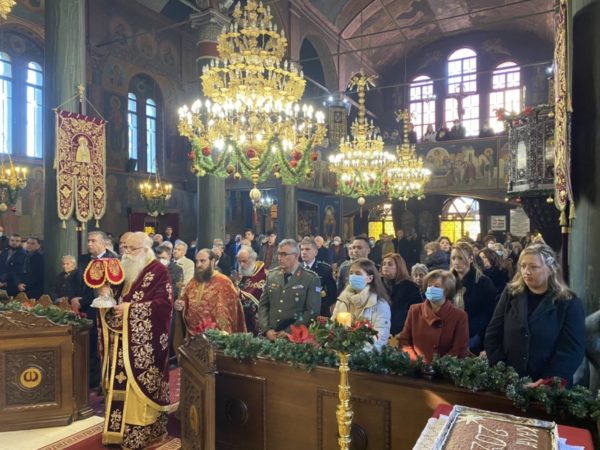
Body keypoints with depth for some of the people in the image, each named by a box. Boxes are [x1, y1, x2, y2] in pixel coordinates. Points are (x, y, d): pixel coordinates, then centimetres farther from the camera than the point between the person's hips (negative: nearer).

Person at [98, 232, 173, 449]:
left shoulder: (158, 272, -9)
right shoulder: (125, 269, 13)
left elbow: (164, 303, -19)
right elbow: (118, 299, 18)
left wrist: (131, 308, -19)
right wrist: (107, 294, -4)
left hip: (145, 344, -7)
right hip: (122, 341, 7)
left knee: (141, 386, -1)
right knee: (121, 386, 10)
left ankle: (142, 432, 11)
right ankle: (120, 430, 22)